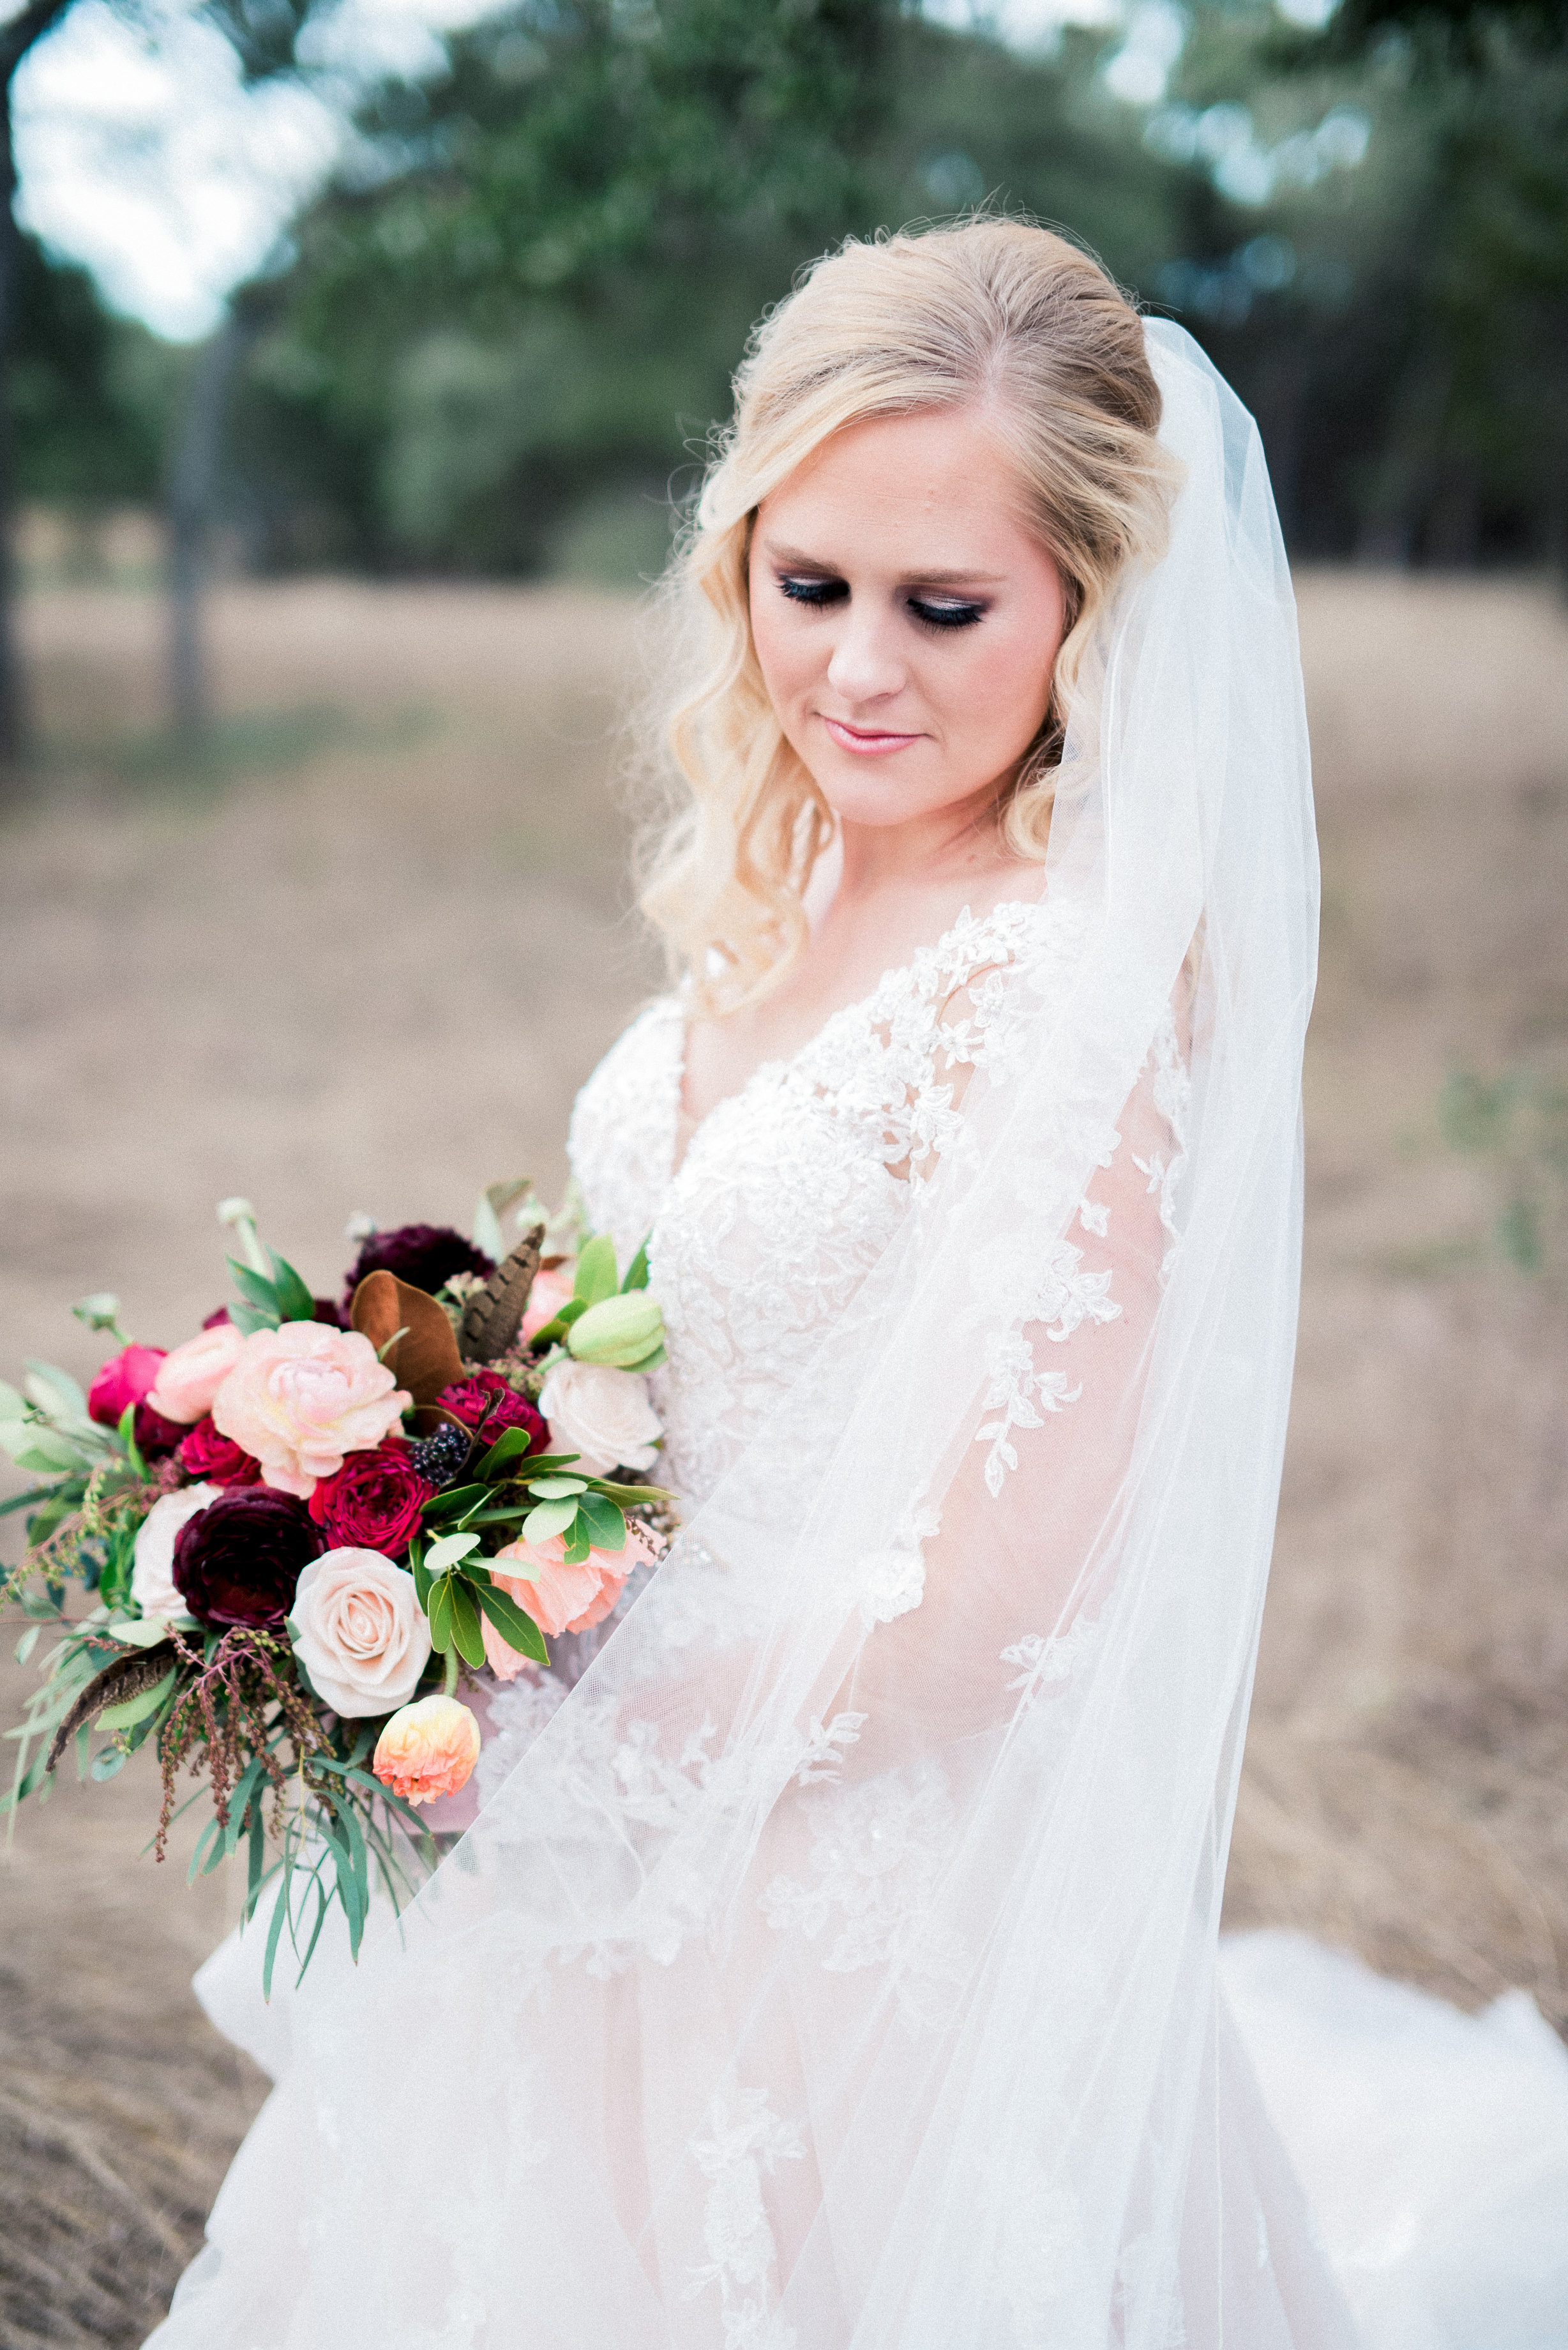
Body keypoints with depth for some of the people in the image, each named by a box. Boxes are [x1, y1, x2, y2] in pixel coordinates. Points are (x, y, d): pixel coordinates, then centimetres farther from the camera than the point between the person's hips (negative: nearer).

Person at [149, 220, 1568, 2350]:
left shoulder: (1075, 976, -24)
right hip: (646, 1850, 8)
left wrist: (544, 1754, -16)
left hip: (863, 1883, -7)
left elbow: (983, 1608, -24)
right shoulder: (790, 894, 1)